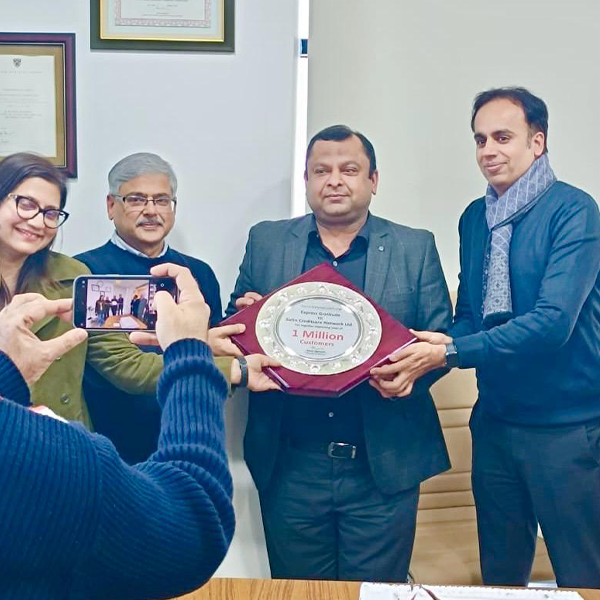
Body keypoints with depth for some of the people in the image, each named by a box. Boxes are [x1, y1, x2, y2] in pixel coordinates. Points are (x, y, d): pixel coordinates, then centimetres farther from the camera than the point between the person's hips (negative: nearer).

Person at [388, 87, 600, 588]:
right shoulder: (475, 218, 7)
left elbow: (553, 321, -23)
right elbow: (468, 315, 9)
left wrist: (451, 353, -24)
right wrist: (421, 359, -11)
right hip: (495, 419, 6)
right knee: (499, 573, 19)